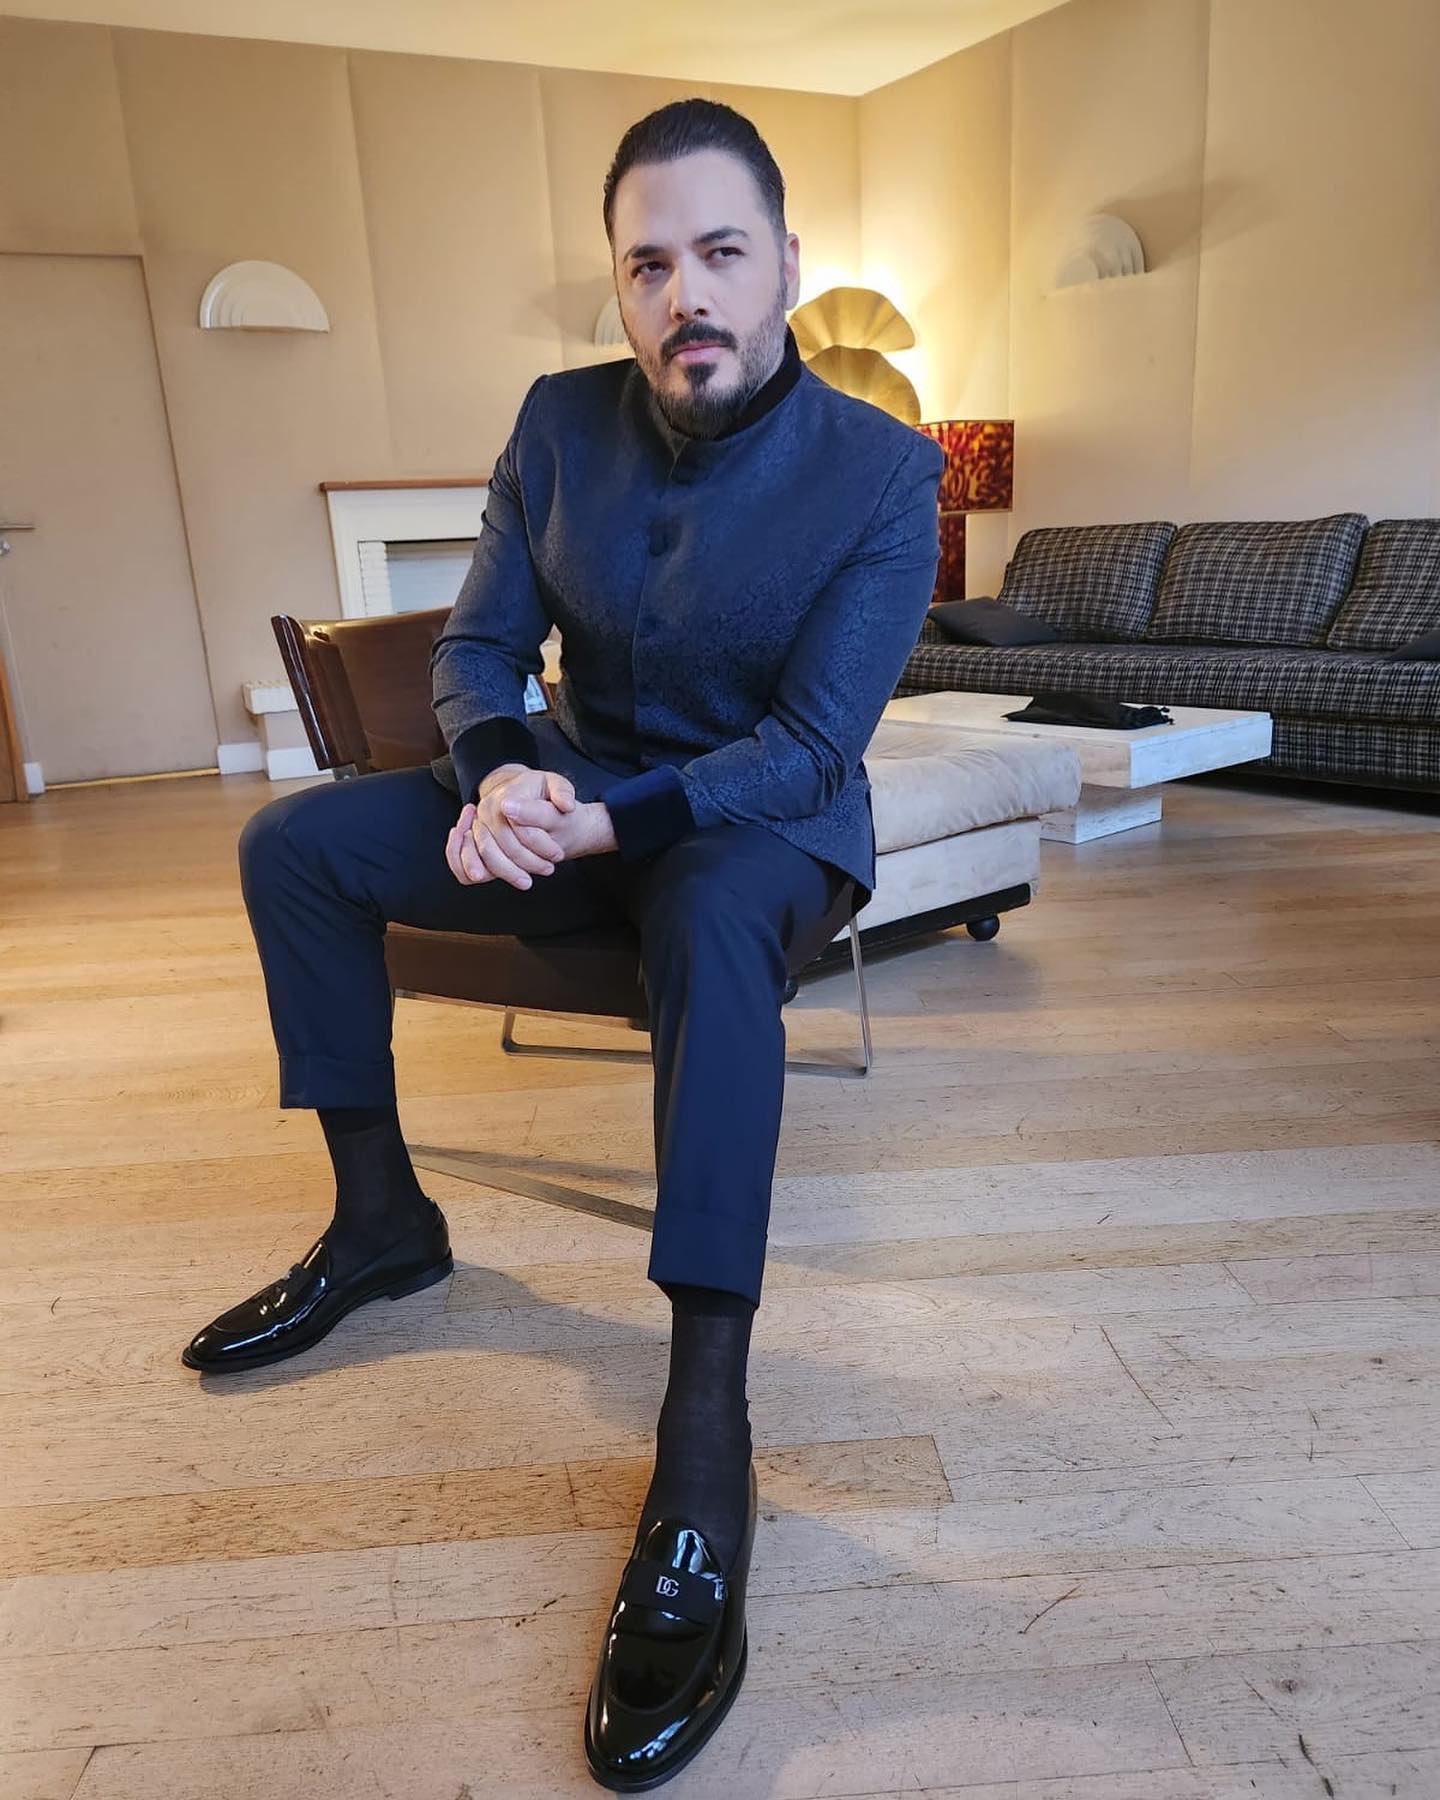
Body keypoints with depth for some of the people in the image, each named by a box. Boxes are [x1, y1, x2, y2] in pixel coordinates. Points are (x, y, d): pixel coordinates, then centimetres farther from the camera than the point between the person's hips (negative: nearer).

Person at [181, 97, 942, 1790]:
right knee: (294, 841, -6)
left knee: (710, 910, -41)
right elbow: (478, 644, -1)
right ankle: (380, 1219, 3)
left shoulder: (883, 473, -14)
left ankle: (704, 1443, -38)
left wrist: (611, 820, -33)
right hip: (579, 792, 5)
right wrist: (498, 774, -24)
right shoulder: (563, 421, -2)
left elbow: (811, 744, -20)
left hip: (766, 818, -5)